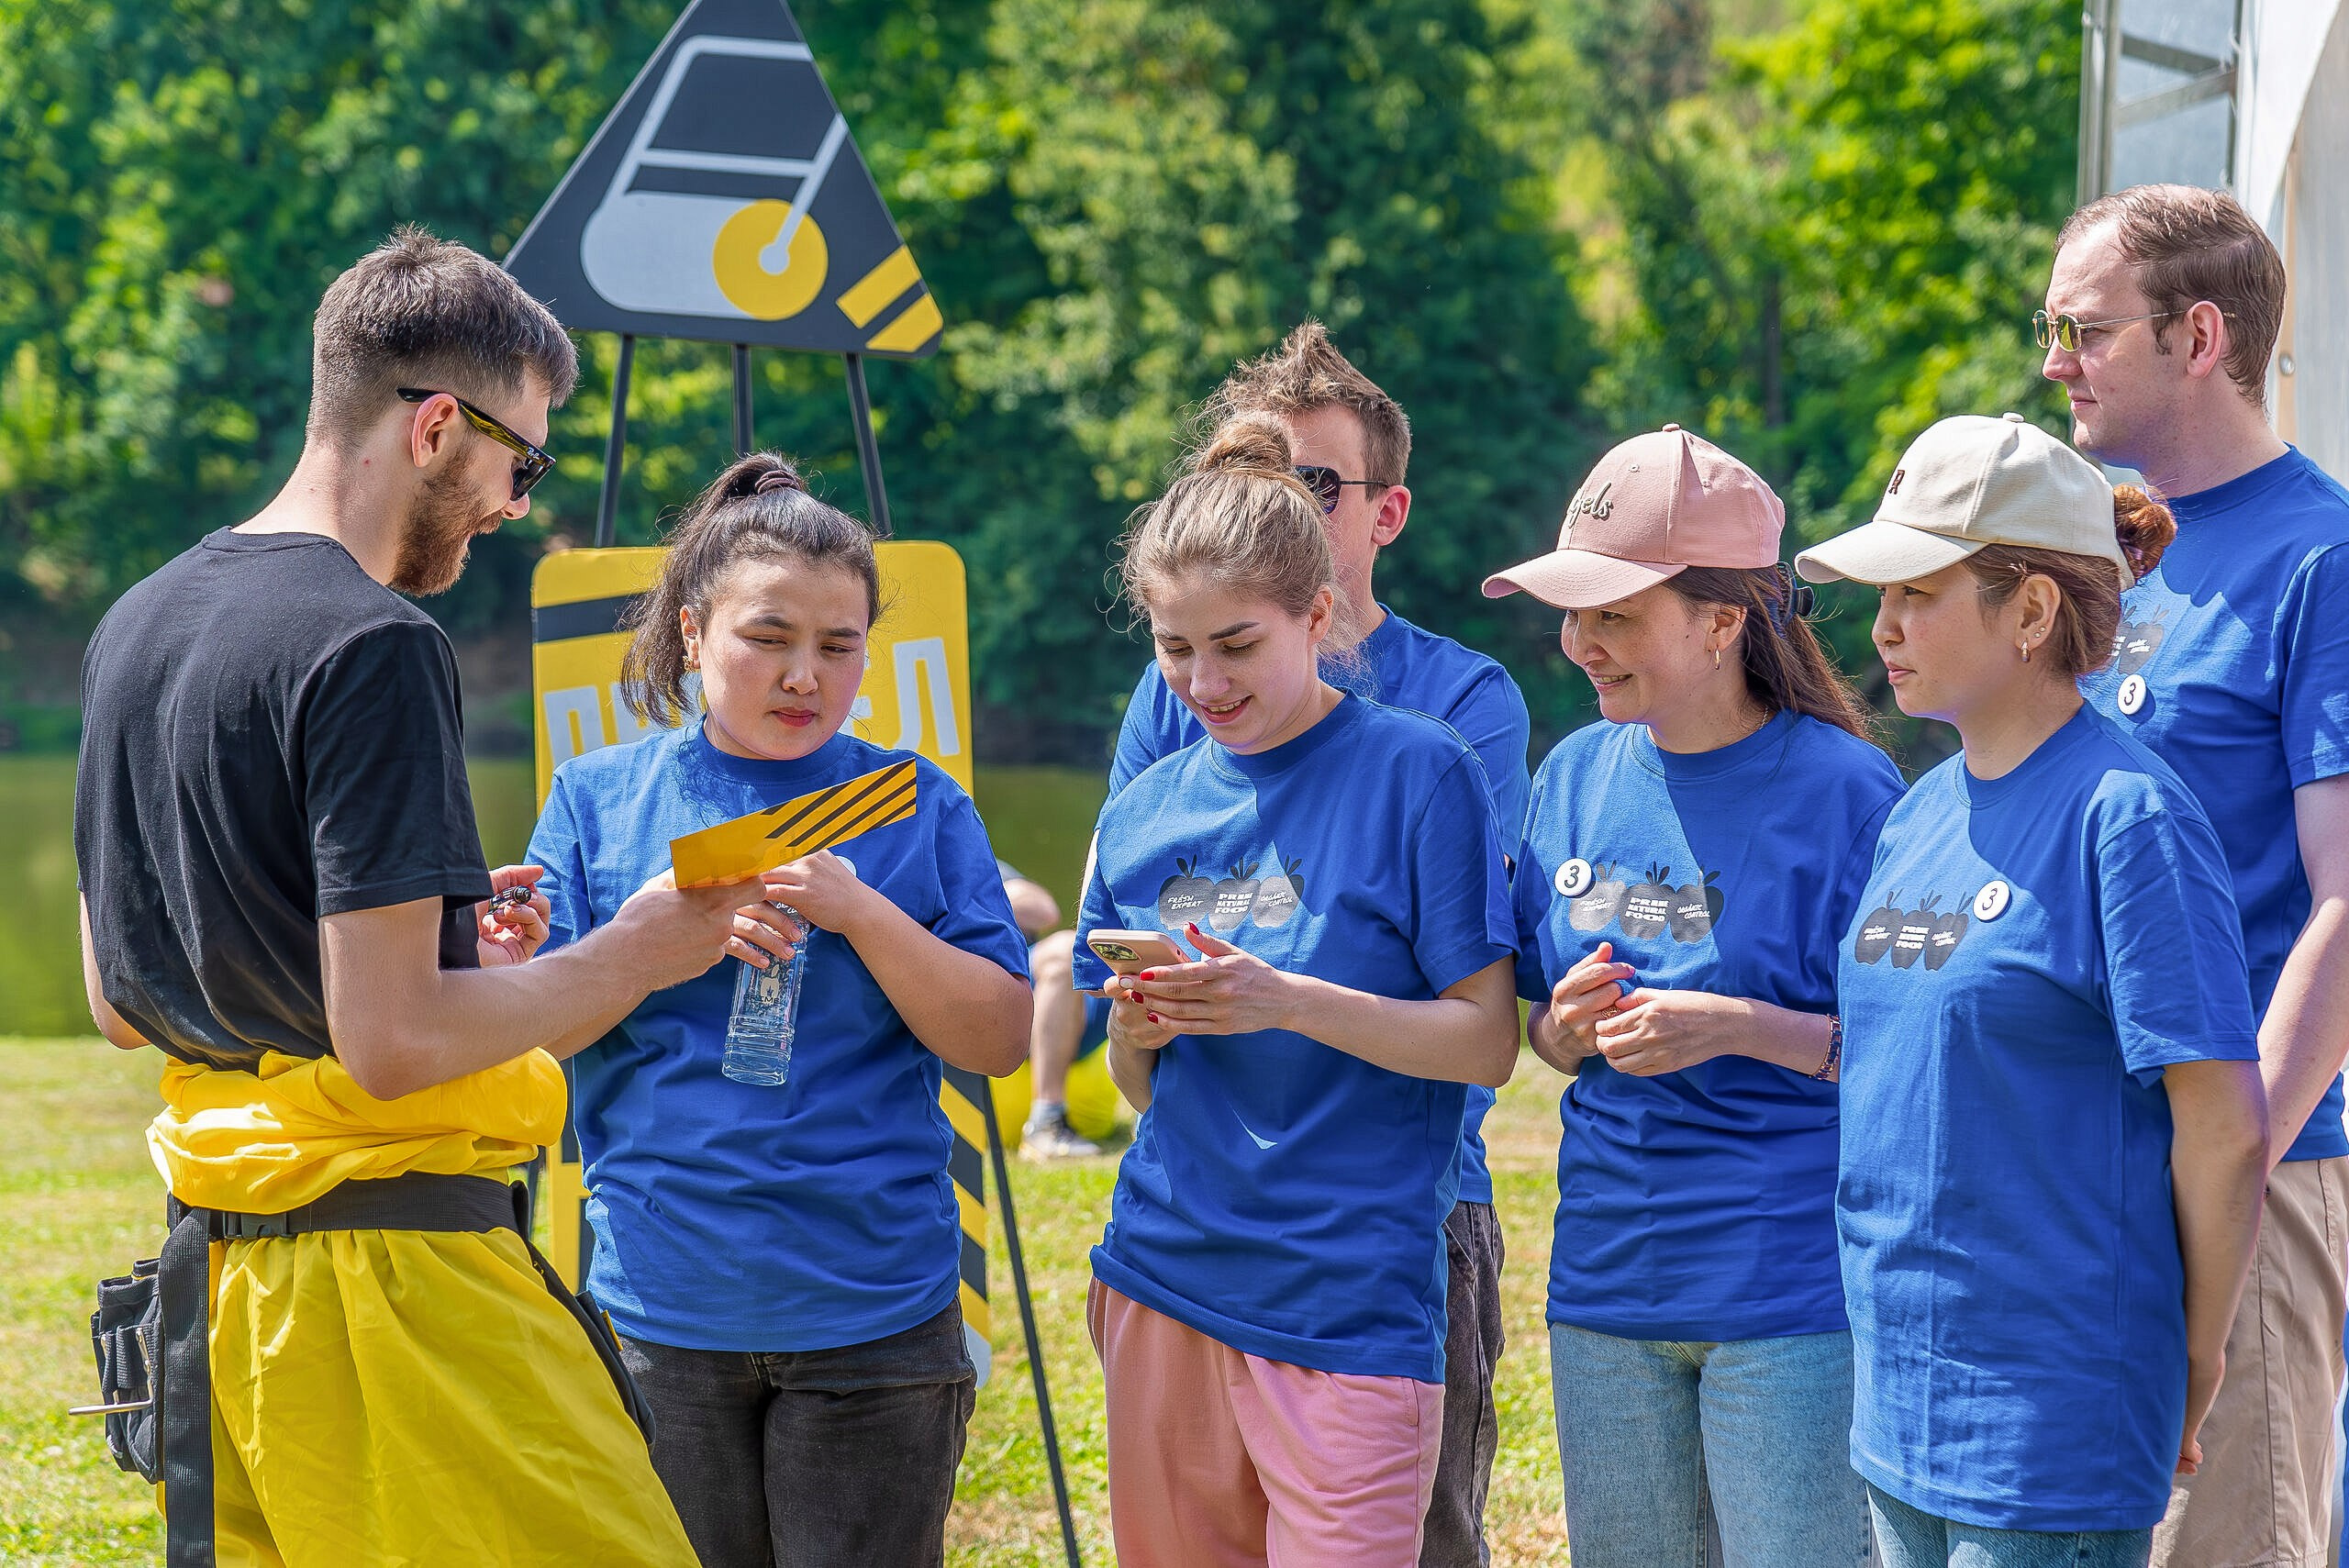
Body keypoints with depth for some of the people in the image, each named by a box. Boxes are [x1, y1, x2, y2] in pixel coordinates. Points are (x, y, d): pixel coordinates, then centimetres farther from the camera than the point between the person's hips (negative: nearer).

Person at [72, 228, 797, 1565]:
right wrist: (633, 954, -7)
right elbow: (390, 1042, -19)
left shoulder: (139, 625, 13)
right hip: (393, 1276, -9)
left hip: (214, 1274, 9)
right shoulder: (373, 651, -14)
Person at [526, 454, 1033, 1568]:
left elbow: (999, 1038, -2)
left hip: (873, 1310, 0)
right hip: (661, 1316, 1)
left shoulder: (914, 808, 5)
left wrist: (861, 914, -15)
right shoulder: (601, 799, 7)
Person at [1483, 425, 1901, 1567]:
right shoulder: (1578, 776, 7)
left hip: (1790, 1293, -5)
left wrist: (1739, 1028, -20)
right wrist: (1568, 1028, -6)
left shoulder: (1842, 789, -10)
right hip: (1606, 1285, 6)